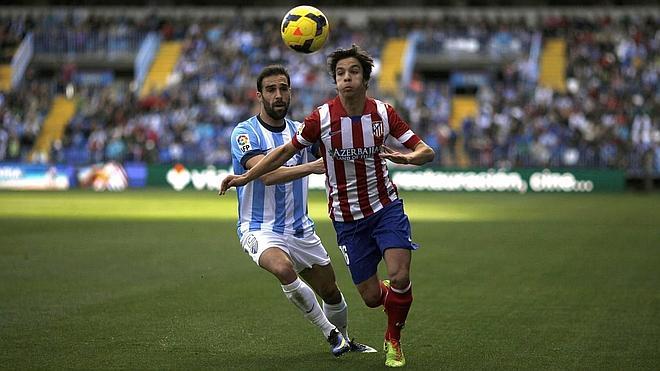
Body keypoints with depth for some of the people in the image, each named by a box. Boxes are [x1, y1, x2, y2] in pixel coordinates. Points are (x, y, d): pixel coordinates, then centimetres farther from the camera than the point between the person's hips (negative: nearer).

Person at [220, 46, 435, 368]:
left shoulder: (383, 113, -8)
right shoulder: (322, 118, -12)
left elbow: (426, 151, -6)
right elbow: (286, 151, 1)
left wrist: (406, 157, -30)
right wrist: (245, 177, -3)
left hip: (386, 208, 0)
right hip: (346, 218, 0)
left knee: (399, 277, -17)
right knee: (371, 296, -1)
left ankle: (393, 341, 11)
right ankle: (391, 296, 39)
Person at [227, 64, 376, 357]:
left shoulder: (301, 131, 7)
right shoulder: (245, 132, -11)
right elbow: (267, 175, -25)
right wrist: (312, 166, -37)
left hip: (301, 229, 6)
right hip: (260, 230, -6)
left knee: (331, 292, 11)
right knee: (283, 269, -34)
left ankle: (343, 339, 41)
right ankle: (330, 333, -15)